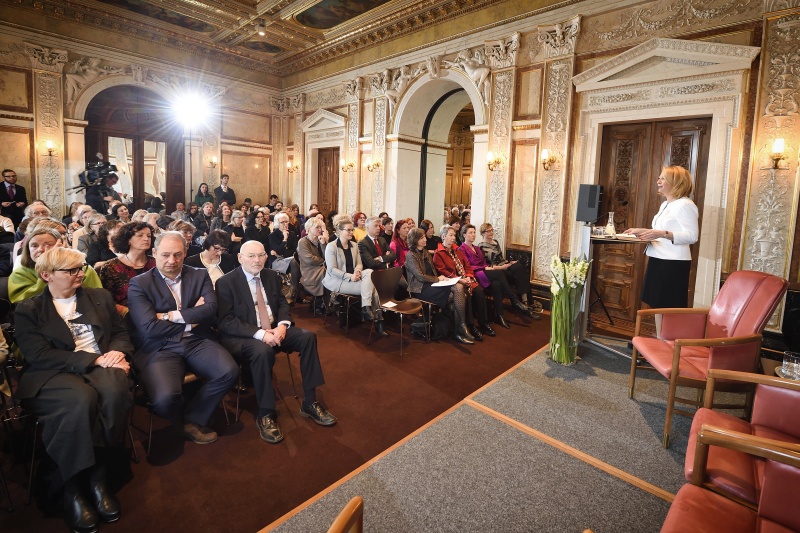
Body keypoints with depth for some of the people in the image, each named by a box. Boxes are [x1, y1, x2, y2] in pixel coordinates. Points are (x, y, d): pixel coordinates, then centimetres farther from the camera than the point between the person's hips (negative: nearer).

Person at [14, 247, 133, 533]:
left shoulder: (99, 296, 17)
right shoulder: (28, 310, 6)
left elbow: (121, 333, 15)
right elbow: (39, 355, -6)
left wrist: (116, 352, -9)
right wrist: (94, 359, -17)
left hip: (101, 365, 3)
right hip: (53, 374, -2)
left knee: (115, 392, -34)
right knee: (81, 400, -37)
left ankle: (98, 477, -19)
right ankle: (72, 488, -18)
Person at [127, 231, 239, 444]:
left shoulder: (200, 276, 11)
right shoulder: (139, 284, 3)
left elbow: (210, 310, -5)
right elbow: (149, 328, -9)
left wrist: (172, 315, -10)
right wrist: (192, 318, -4)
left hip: (197, 342, 3)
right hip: (159, 348, -2)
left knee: (229, 372, -24)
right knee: (165, 398, -29)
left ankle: (193, 418, 4)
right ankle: (183, 423, 11)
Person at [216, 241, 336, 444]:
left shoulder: (272, 276, 9)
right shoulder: (226, 282, -10)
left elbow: (282, 303, 11)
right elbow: (226, 322, -16)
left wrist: (282, 325, -12)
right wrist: (259, 334, -26)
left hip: (274, 330, 6)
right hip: (241, 337, -6)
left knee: (307, 336, -16)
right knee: (262, 350, -37)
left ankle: (309, 403, -8)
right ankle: (265, 415, -19)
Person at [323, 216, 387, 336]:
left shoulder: (354, 245, 15)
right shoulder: (331, 246, -6)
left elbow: (359, 263, 12)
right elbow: (332, 270, -13)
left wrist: (357, 271, -13)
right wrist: (350, 277, -23)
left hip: (352, 277, 6)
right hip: (336, 281, -6)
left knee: (369, 272, -26)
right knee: (370, 286, -23)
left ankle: (366, 308, -26)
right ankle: (377, 319, -20)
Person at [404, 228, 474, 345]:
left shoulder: (426, 253, 21)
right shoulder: (411, 256, -5)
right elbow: (420, 276, -13)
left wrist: (441, 277, 4)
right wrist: (437, 279, -5)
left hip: (433, 285, 7)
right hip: (421, 289, -7)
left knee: (459, 287, -22)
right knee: (456, 290, -24)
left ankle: (460, 329, -23)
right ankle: (461, 329, -16)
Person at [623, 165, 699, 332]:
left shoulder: (685, 205, -13)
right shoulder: (665, 204, 17)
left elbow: (692, 236, -20)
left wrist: (663, 234, -29)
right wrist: (642, 231, 14)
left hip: (674, 263, -10)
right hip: (659, 260, 10)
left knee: (670, 308, -3)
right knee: (658, 304, 13)